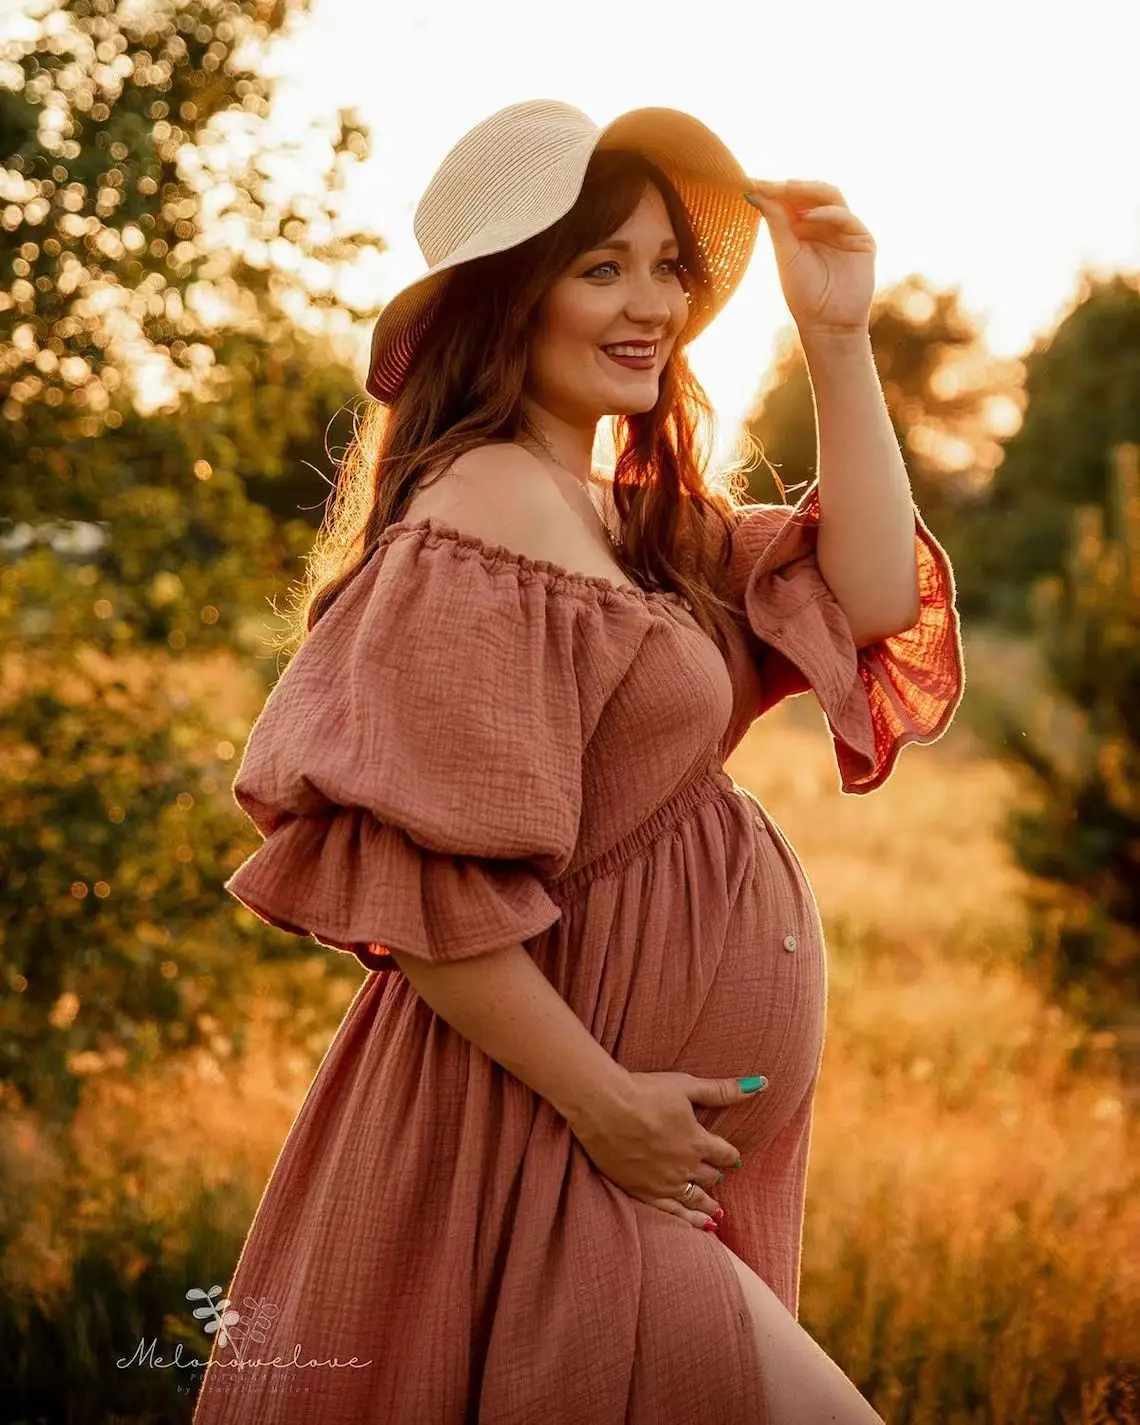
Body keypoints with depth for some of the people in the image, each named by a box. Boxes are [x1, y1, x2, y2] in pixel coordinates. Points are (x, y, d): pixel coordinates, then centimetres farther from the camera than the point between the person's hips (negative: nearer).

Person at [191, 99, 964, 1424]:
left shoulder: (631, 518, 12)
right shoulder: (488, 513, -19)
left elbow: (873, 595, 6)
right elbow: (419, 877, -24)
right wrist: (605, 1104, -21)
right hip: (550, 1137, -10)